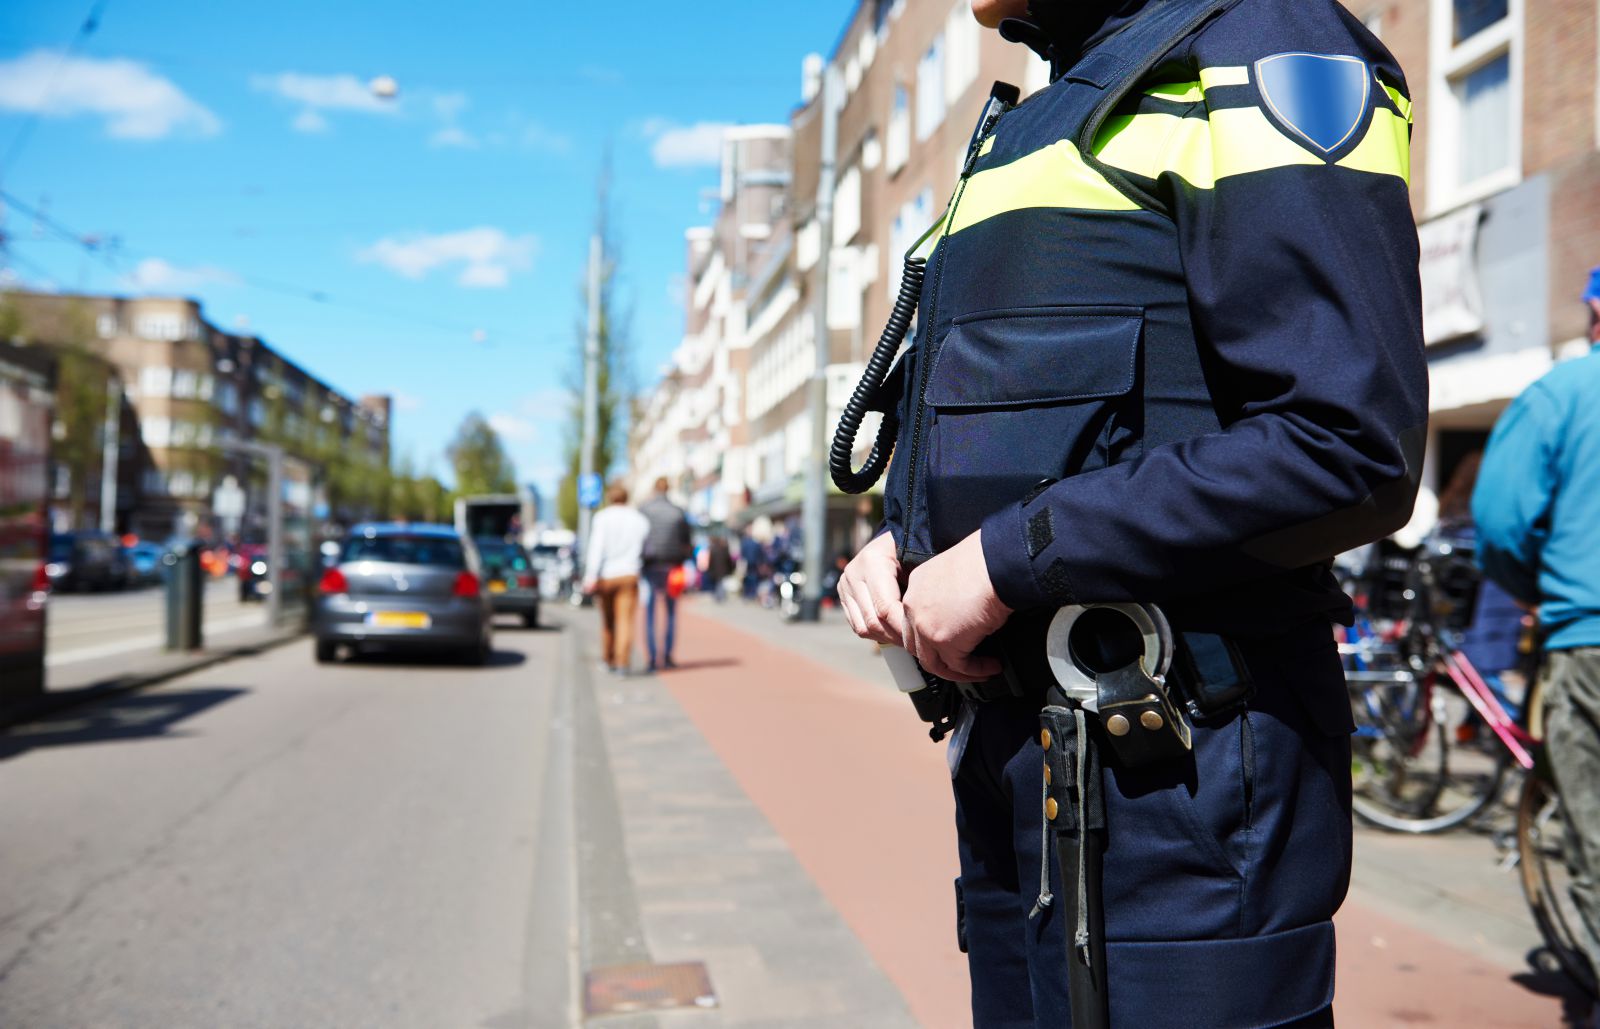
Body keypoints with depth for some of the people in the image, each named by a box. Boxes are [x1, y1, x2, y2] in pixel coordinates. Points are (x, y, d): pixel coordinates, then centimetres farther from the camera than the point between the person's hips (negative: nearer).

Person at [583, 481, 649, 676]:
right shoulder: (640, 520, 7)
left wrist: (590, 577, -14)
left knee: (607, 621, 14)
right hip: (629, 575, 0)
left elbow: (596, 548, -11)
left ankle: (608, 660, 25)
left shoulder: (601, 517, -3)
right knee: (625, 621, -4)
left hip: (605, 575, 0)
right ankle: (622, 663, -14)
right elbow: (645, 549, 10)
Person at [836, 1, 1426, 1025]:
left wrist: (1008, 559, -16)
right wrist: (901, 543, 6)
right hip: (1016, 751, 9)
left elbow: (1348, 449, -21)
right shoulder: (1035, 129, 21)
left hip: (1175, 775, -9)